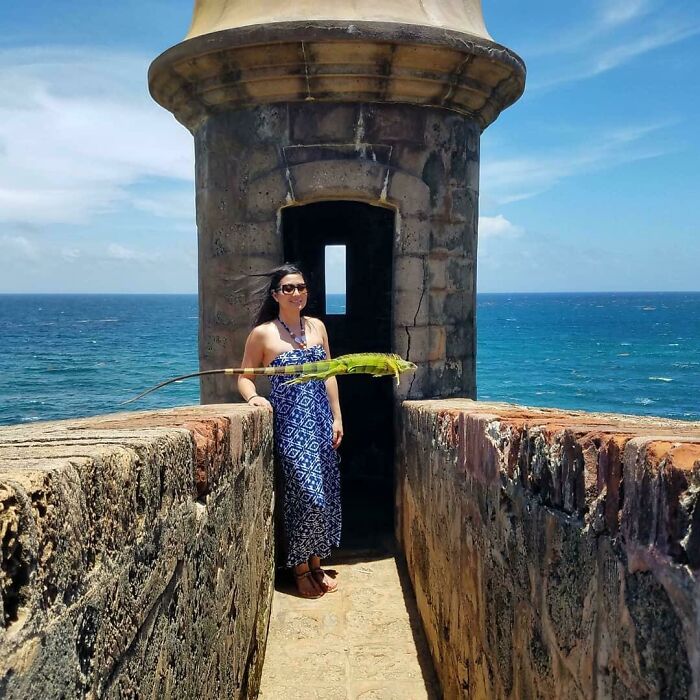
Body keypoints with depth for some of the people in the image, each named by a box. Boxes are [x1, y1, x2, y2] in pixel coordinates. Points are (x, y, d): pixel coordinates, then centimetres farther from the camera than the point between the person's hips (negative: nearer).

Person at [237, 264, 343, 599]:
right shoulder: (262, 333, -5)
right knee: (305, 493, -8)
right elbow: (245, 377, 0)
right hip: (289, 422, -5)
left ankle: (316, 564, 23)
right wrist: (253, 397, -21)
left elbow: (329, 374, 12)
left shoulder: (317, 327, 8)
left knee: (326, 493, 8)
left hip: (320, 420, 5)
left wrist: (337, 417, 8)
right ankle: (300, 569, 10)